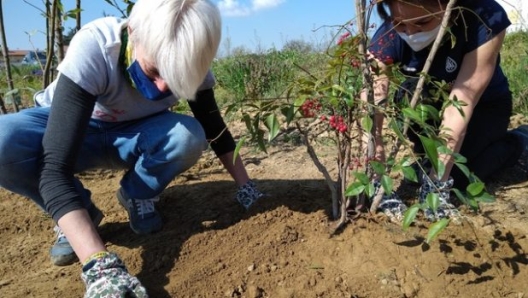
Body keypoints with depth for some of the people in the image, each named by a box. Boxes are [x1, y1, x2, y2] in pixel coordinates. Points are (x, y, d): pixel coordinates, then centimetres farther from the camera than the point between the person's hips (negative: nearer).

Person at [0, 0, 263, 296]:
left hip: (134, 133, 2)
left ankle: (138, 197, 0)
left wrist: (247, 189, -15)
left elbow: (215, 130, -9)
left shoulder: (190, 62, -24)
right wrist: (101, 265, -51)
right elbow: (55, 166, -42)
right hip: (67, 125, -2)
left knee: (189, 136, -30)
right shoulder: (93, 49, -36)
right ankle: (77, 213, -6)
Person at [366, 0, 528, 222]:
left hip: (485, 106, -4)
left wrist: (438, 182, -40)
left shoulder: (485, 18, -34)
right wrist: (377, 180, -44)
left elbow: (460, 105, -37)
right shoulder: (388, 37, -29)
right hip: (431, 104, 4)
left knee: (453, 178, -20)